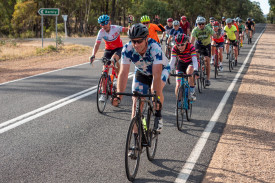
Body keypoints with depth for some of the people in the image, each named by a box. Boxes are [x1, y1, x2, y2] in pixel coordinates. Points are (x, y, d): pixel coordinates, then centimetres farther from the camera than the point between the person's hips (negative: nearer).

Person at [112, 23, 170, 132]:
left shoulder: (154, 47, -39)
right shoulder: (127, 49, -30)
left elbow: (156, 74, -45)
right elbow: (123, 73, -35)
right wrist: (119, 96, -45)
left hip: (161, 69, -3)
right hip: (141, 72, 3)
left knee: (156, 89, -33)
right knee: (136, 102, -9)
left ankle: (158, 115, -6)